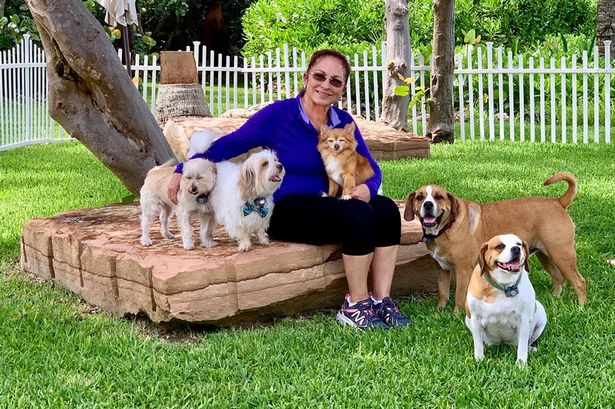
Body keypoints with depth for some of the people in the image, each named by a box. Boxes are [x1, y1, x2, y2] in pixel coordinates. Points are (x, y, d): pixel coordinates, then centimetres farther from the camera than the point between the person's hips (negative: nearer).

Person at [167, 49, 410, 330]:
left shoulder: (343, 122, 7)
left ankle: (381, 301, -17)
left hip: (325, 204, 6)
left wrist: (367, 188, -15)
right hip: (285, 210, -6)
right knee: (359, 215, -29)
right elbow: (229, 144, -8)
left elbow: (371, 168, 9)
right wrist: (184, 170, -14)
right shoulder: (278, 114, -8)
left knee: (386, 210, -20)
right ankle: (355, 306, -17)